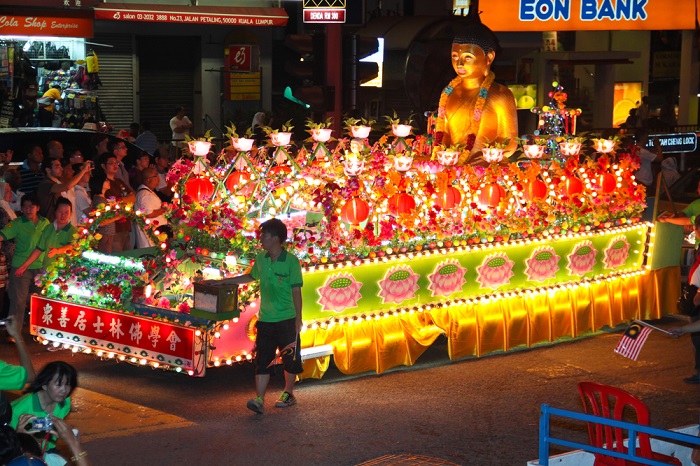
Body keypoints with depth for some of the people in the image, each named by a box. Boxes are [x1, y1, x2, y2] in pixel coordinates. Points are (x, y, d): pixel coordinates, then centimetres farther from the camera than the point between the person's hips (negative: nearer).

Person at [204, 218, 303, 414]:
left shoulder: (291, 261, -12)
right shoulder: (261, 258, 6)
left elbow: (296, 291, -10)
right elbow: (250, 277, 23)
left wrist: (298, 319, -10)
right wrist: (221, 282, 23)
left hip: (287, 319, -5)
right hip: (265, 319, 5)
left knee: (290, 358, 8)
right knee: (262, 360, -3)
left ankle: (288, 394, 25)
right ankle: (259, 400, -7)